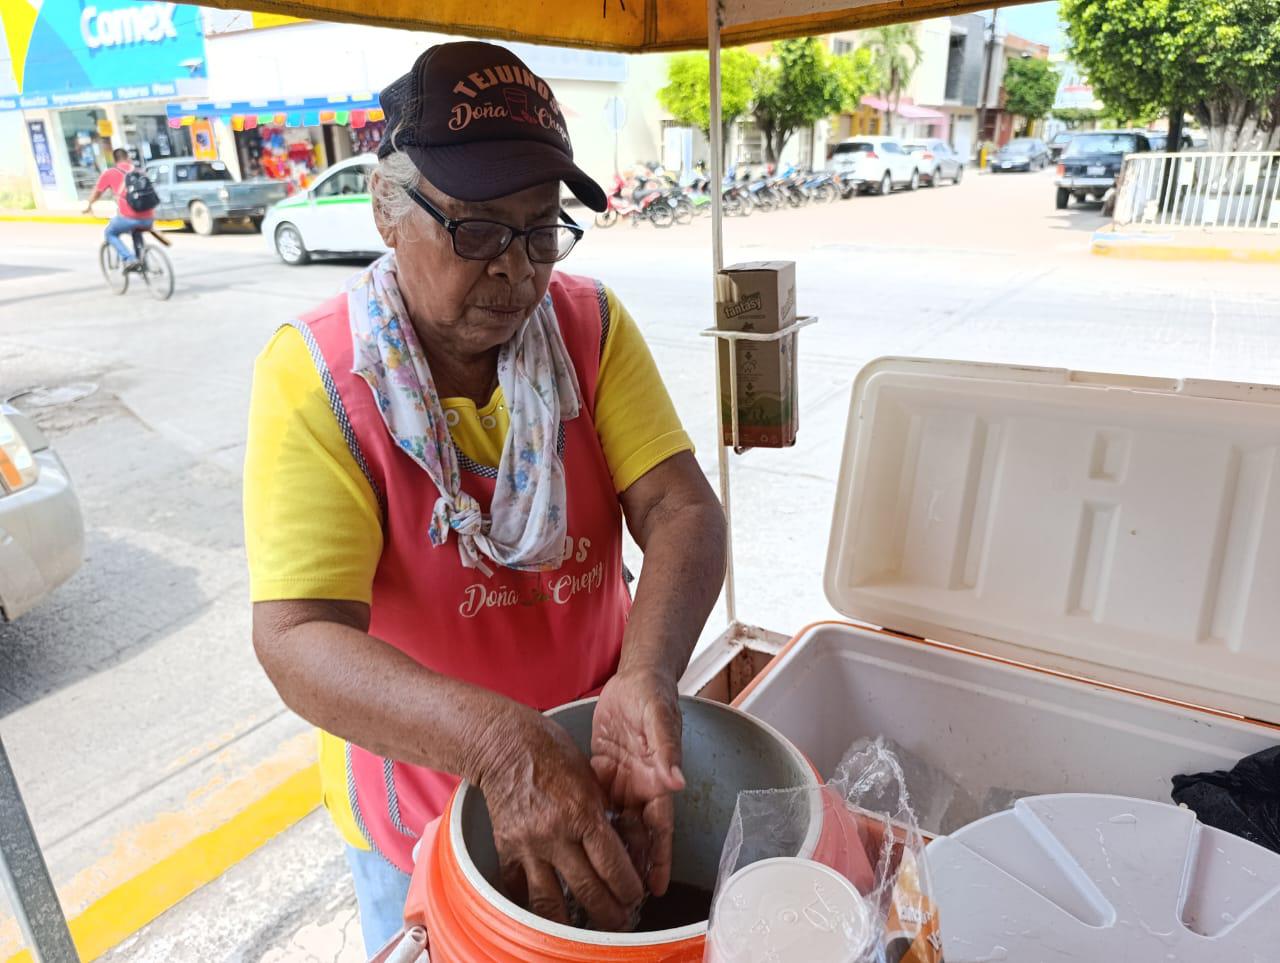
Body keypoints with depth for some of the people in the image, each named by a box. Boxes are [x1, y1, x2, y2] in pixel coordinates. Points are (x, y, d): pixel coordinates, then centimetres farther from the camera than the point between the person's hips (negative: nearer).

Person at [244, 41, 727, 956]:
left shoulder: (592, 324, -11)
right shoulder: (312, 375, -21)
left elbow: (682, 512, -19)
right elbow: (298, 639, -27)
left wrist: (645, 679, -37)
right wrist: (503, 743, -42)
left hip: (589, 774, 3)